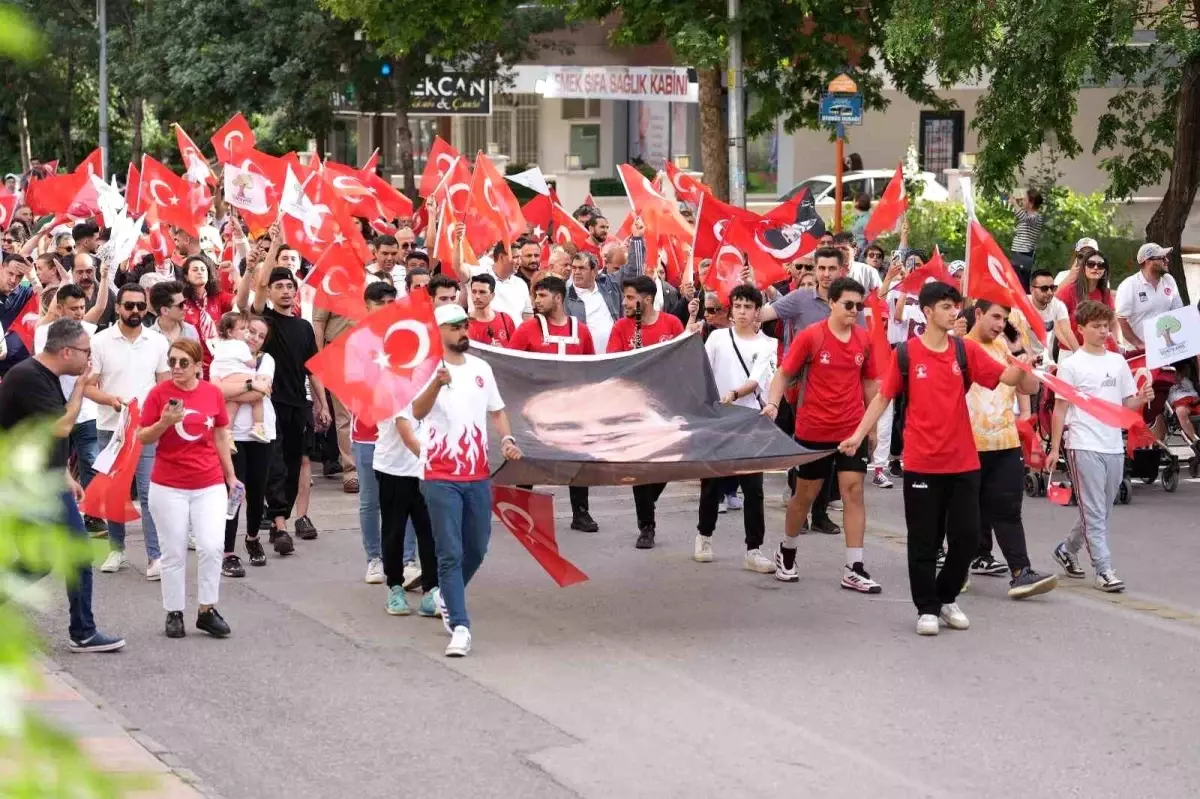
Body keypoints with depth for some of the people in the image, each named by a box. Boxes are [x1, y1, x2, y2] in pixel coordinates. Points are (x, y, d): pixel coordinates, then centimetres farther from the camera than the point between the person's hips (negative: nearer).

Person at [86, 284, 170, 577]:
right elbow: (88, 386, -3)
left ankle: (155, 557, -9)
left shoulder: (158, 342, 3)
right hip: (109, 428, 0)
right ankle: (116, 548, 24)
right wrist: (112, 400, -21)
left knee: (149, 493, -7)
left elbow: (166, 385, 8)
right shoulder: (100, 341, -3)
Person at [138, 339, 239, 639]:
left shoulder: (213, 393, 2)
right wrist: (164, 423, -21)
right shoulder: (159, 393, -5)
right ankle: (174, 614, 14)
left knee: (212, 547, -6)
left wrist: (230, 476, 15)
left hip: (210, 485, 1)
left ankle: (207, 610, 6)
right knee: (174, 552, 4)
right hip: (169, 487, -1)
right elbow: (142, 437, -2)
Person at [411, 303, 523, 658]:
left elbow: (496, 410, 20)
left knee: (476, 549, 15)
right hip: (441, 477, -5)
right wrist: (438, 382, -44)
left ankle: (447, 597, 40)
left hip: (478, 475, 6)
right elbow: (418, 412, -25)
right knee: (451, 554, -7)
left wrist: (507, 438, -1)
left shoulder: (481, 368, 9)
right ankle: (460, 627, -7)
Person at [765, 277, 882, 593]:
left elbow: (870, 383, 12)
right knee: (805, 494, 10)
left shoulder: (864, 340, 1)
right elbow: (784, 374, -5)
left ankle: (854, 569, -4)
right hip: (813, 430, -2)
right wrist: (772, 403, -20)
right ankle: (786, 552, 33)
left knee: (854, 490, -4)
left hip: (853, 430, 3)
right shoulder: (811, 336, -10)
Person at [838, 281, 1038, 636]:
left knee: (967, 536, 5)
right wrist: (858, 435, -4)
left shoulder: (966, 350, 2)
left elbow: (1006, 378, -1)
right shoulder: (905, 354, -3)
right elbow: (883, 397, 3)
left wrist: (1021, 367, -24)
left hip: (963, 462, 2)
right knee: (924, 540, 3)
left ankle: (946, 598, 25)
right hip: (922, 463, -2)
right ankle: (927, 609, 13)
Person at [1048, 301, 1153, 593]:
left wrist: (1142, 399, -9)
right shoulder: (1071, 365, -2)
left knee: (1101, 512, 13)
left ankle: (1067, 549, 32)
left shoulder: (1117, 362, 12)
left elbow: (1127, 404, 13)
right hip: (1084, 448, -6)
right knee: (1094, 512, -6)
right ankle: (1103, 569, -4)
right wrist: (1054, 448, -5)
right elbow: (1060, 409, -2)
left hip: (1114, 447, 6)